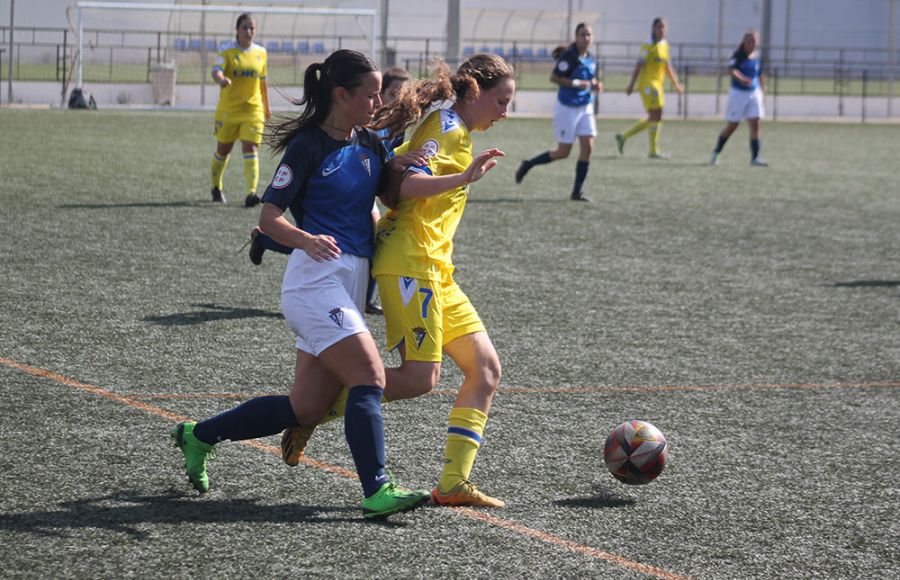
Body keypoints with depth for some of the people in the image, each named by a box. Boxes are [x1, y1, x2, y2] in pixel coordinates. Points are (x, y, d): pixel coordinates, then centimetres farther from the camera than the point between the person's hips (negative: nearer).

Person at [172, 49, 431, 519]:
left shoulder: (368, 143, 12)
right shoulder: (308, 147, -9)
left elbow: (388, 192, 23)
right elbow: (269, 216, -11)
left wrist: (398, 167, 1)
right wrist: (307, 241, -31)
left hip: (351, 282, 8)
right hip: (317, 277, -8)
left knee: (306, 409, 8)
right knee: (369, 377, -19)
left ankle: (198, 436, 23)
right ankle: (377, 491, -21)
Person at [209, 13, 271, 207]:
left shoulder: (261, 52, 7)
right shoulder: (227, 50, -5)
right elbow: (216, 71, -20)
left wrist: (266, 106, 25)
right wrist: (221, 79, -43)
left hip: (253, 109, 2)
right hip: (228, 109, -1)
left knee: (251, 149, -13)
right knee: (223, 149, 11)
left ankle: (251, 193, -22)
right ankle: (216, 187, 34)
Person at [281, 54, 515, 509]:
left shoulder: (451, 130, 23)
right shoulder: (448, 126, -7)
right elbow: (408, 185, -20)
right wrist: (465, 177, -27)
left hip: (434, 271, 10)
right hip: (410, 262, -10)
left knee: (485, 369, 2)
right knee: (420, 377, -18)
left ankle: (453, 483, -2)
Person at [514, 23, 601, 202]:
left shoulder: (591, 59, 7)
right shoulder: (568, 56, -17)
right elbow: (553, 78, -20)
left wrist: (595, 85, 1)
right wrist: (577, 83, -25)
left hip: (585, 107, 7)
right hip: (567, 108, -7)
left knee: (587, 147, -5)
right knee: (563, 152, -1)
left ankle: (577, 192, 2)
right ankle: (527, 165, 21)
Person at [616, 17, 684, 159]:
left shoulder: (664, 44, 15)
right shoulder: (649, 45, -9)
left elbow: (667, 66, 23)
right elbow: (639, 65, -12)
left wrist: (676, 84, 24)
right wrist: (631, 84, -15)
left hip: (657, 84, 9)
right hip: (648, 83, -9)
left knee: (653, 118, 11)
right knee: (656, 115, -11)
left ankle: (623, 137, 20)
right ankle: (653, 151, -5)